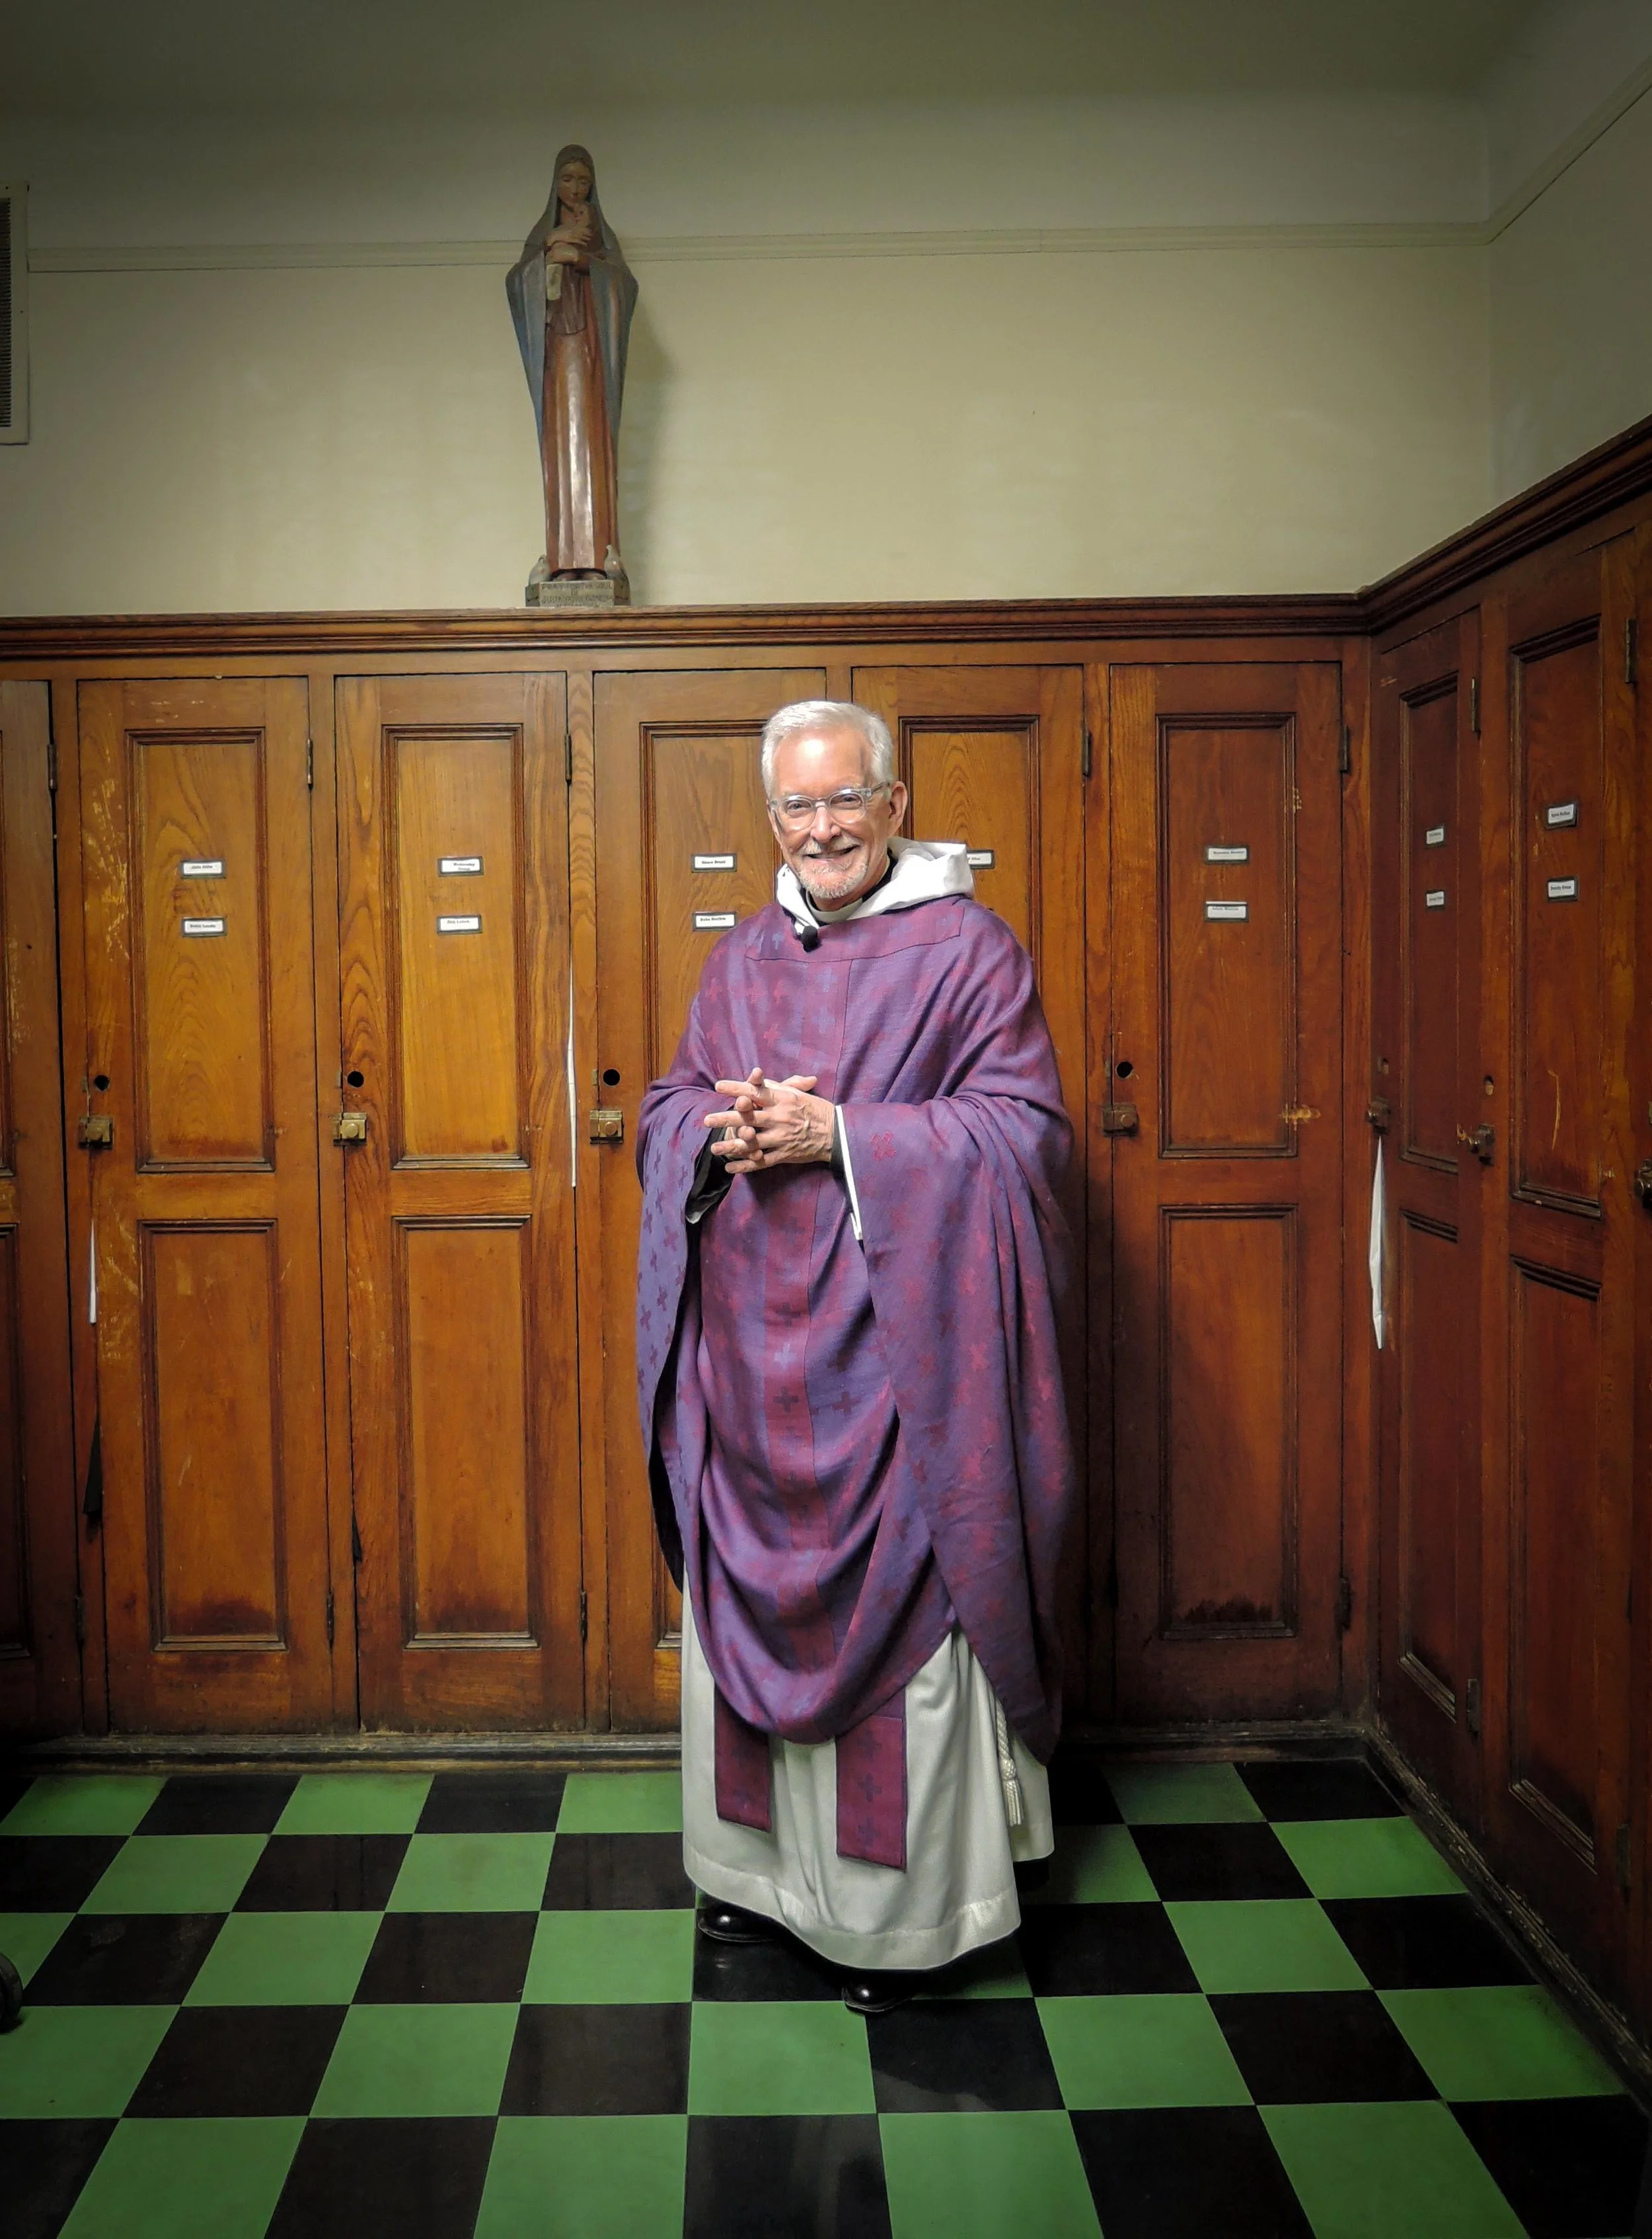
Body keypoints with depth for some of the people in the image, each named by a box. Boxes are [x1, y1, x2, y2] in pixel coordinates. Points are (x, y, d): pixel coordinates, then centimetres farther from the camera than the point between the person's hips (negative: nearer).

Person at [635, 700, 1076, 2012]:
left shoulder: (966, 950, -4)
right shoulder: (741, 960, 13)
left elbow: (1024, 1129, -11)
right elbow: (668, 1106, 15)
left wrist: (839, 1135, -19)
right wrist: (721, 1129, -9)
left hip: (892, 1347, -5)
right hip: (752, 1349, 6)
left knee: (894, 1610, 1)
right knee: (750, 1606, 13)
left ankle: (899, 1905, 16)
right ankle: (763, 1864, 31)